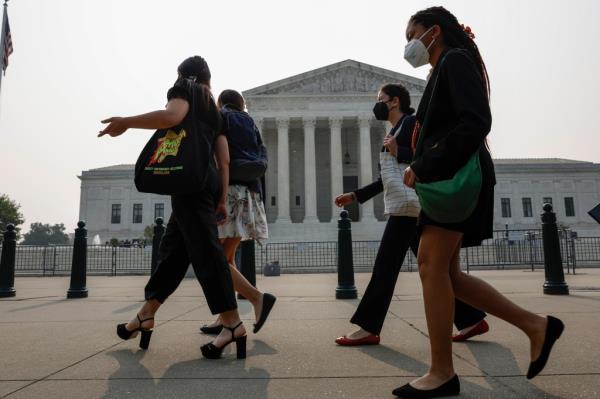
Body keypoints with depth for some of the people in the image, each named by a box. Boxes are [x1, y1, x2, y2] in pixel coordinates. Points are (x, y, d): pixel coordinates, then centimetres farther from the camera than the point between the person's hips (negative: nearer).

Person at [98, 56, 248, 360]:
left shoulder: (184, 89, 3)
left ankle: (232, 323, -13)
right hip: (208, 180, 9)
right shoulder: (213, 106, 25)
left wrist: (126, 122, -11)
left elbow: (172, 116, -19)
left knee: (204, 249, -12)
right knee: (174, 248, 11)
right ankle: (146, 316, 21)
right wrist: (221, 194, 22)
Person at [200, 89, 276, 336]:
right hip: (251, 191, 7)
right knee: (227, 257, 10)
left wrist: (221, 199, -18)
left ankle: (258, 298, -14)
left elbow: (224, 160, -10)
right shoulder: (250, 124, 25)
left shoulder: (220, 118, 6)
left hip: (231, 189, -7)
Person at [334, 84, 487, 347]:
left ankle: (368, 328, -3)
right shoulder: (396, 131, 24)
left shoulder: (411, 122, -2)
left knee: (386, 265, -9)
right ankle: (471, 318, 16)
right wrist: (355, 196, 21)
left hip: (408, 204, -10)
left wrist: (398, 151, -14)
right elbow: (386, 179, 25)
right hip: (405, 206, 10)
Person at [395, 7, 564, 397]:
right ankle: (535, 325, 15)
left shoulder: (455, 60, -3)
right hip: (447, 178, 10)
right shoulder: (444, 71, 25)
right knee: (444, 271, 6)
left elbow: (476, 122, -18)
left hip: (458, 177, -10)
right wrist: (421, 168, 8)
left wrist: (424, 168, -18)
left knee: (432, 265, -11)